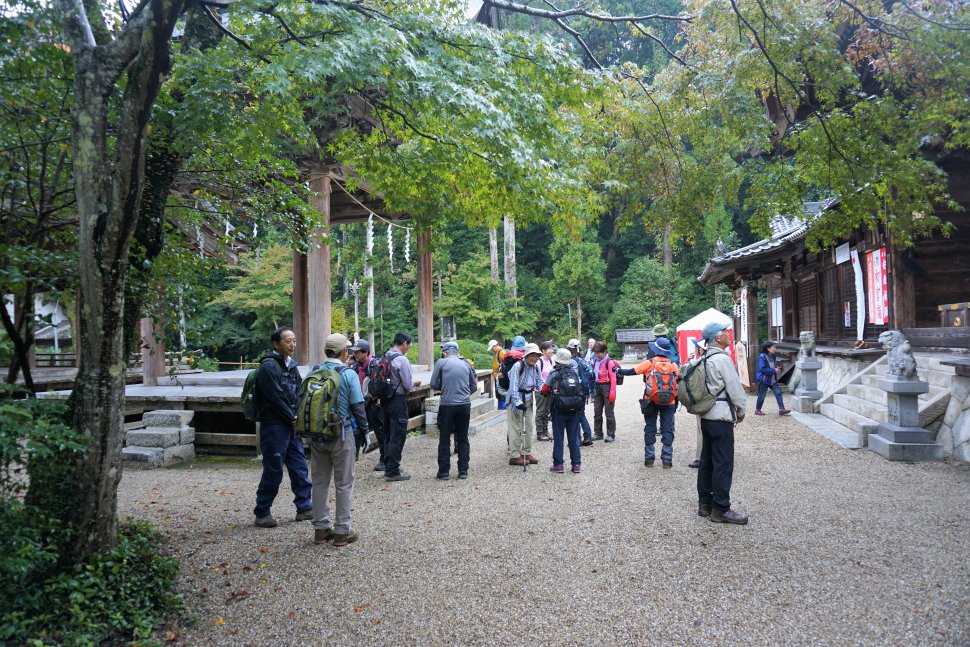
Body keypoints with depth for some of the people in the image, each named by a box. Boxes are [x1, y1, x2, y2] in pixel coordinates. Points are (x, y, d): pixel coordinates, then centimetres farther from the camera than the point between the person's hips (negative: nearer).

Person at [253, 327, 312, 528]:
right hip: (274, 426, -8)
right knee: (273, 470, -1)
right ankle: (262, 512, 13)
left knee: (299, 466, 11)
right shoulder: (269, 366, -13)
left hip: (292, 425, 8)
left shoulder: (292, 365, 13)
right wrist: (292, 418, -11)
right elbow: (276, 398, -17)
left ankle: (304, 507, 21)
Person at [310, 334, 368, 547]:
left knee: (320, 481, 14)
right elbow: (358, 407, -11)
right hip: (342, 435, -4)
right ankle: (342, 531, 9)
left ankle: (321, 528, 20)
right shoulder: (348, 374, -10)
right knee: (343, 484, 5)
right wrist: (365, 431, 1)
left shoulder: (314, 373, 2)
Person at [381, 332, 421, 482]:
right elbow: (408, 385, -17)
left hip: (385, 400, 8)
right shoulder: (401, 360, -17)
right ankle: (393, 472, 5)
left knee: (388, 435, 17)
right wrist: (414, 383, 4)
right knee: (397, 436, 0)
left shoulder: (384, 357, 7)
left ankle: (388, 468, 27)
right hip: (398, 401, -8)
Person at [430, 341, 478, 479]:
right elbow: (474, 387, 13)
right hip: (465, 405, 3)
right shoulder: (466, 365, 9)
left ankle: (444, 472, 9)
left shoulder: (441, 363, -2)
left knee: (444, 440, 6)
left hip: (447, 405, -3)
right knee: (463, 439, 12)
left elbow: (433, 384, -1)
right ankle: (463, 471, 13)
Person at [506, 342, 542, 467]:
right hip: (516, 400, -7)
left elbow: (539, 382, 7)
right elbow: (513, 386, -23)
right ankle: (514, 455, 3)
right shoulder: (518, 366, -19)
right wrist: (518, 402, -30)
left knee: (529, 426, 11)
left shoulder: (535, 367, 3)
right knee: (516, 428, -3)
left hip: (529, 400, 7)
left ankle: (526, 453, 22)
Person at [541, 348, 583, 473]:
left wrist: (549, 395, 13)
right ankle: (576, 464, 13)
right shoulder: (575, 372, 1)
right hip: (574, 410, 3)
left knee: (558, 437, 6)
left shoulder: (553, 373, -8)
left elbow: (545, 390, -7)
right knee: (574, 437, 10)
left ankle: (558, 464, 8)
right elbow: (580, 388, 4)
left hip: (558, 410, -3)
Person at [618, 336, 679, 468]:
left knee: (650, 430, 10)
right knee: (667, 430, 7)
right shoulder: (674, 366, -2)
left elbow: (631, 371, -5)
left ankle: (649, 459, 12)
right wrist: (676, 403, 12)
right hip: (669, 403, 1)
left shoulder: (649, 363, -9)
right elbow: (677, 385, 2)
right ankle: (667, 460, 6)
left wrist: (619, 370, 12)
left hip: (651, 402, -1)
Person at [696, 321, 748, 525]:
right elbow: (735, 388, -15)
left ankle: (705, 503, 21)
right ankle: (720, 509, 1)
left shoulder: (705, 360, 11)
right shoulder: (722, 359, -15)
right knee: (723, 463, -3)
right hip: (721, 417, -9)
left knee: (707, 460, 14)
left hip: (706, 415, 9)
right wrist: (741, 411, 1)